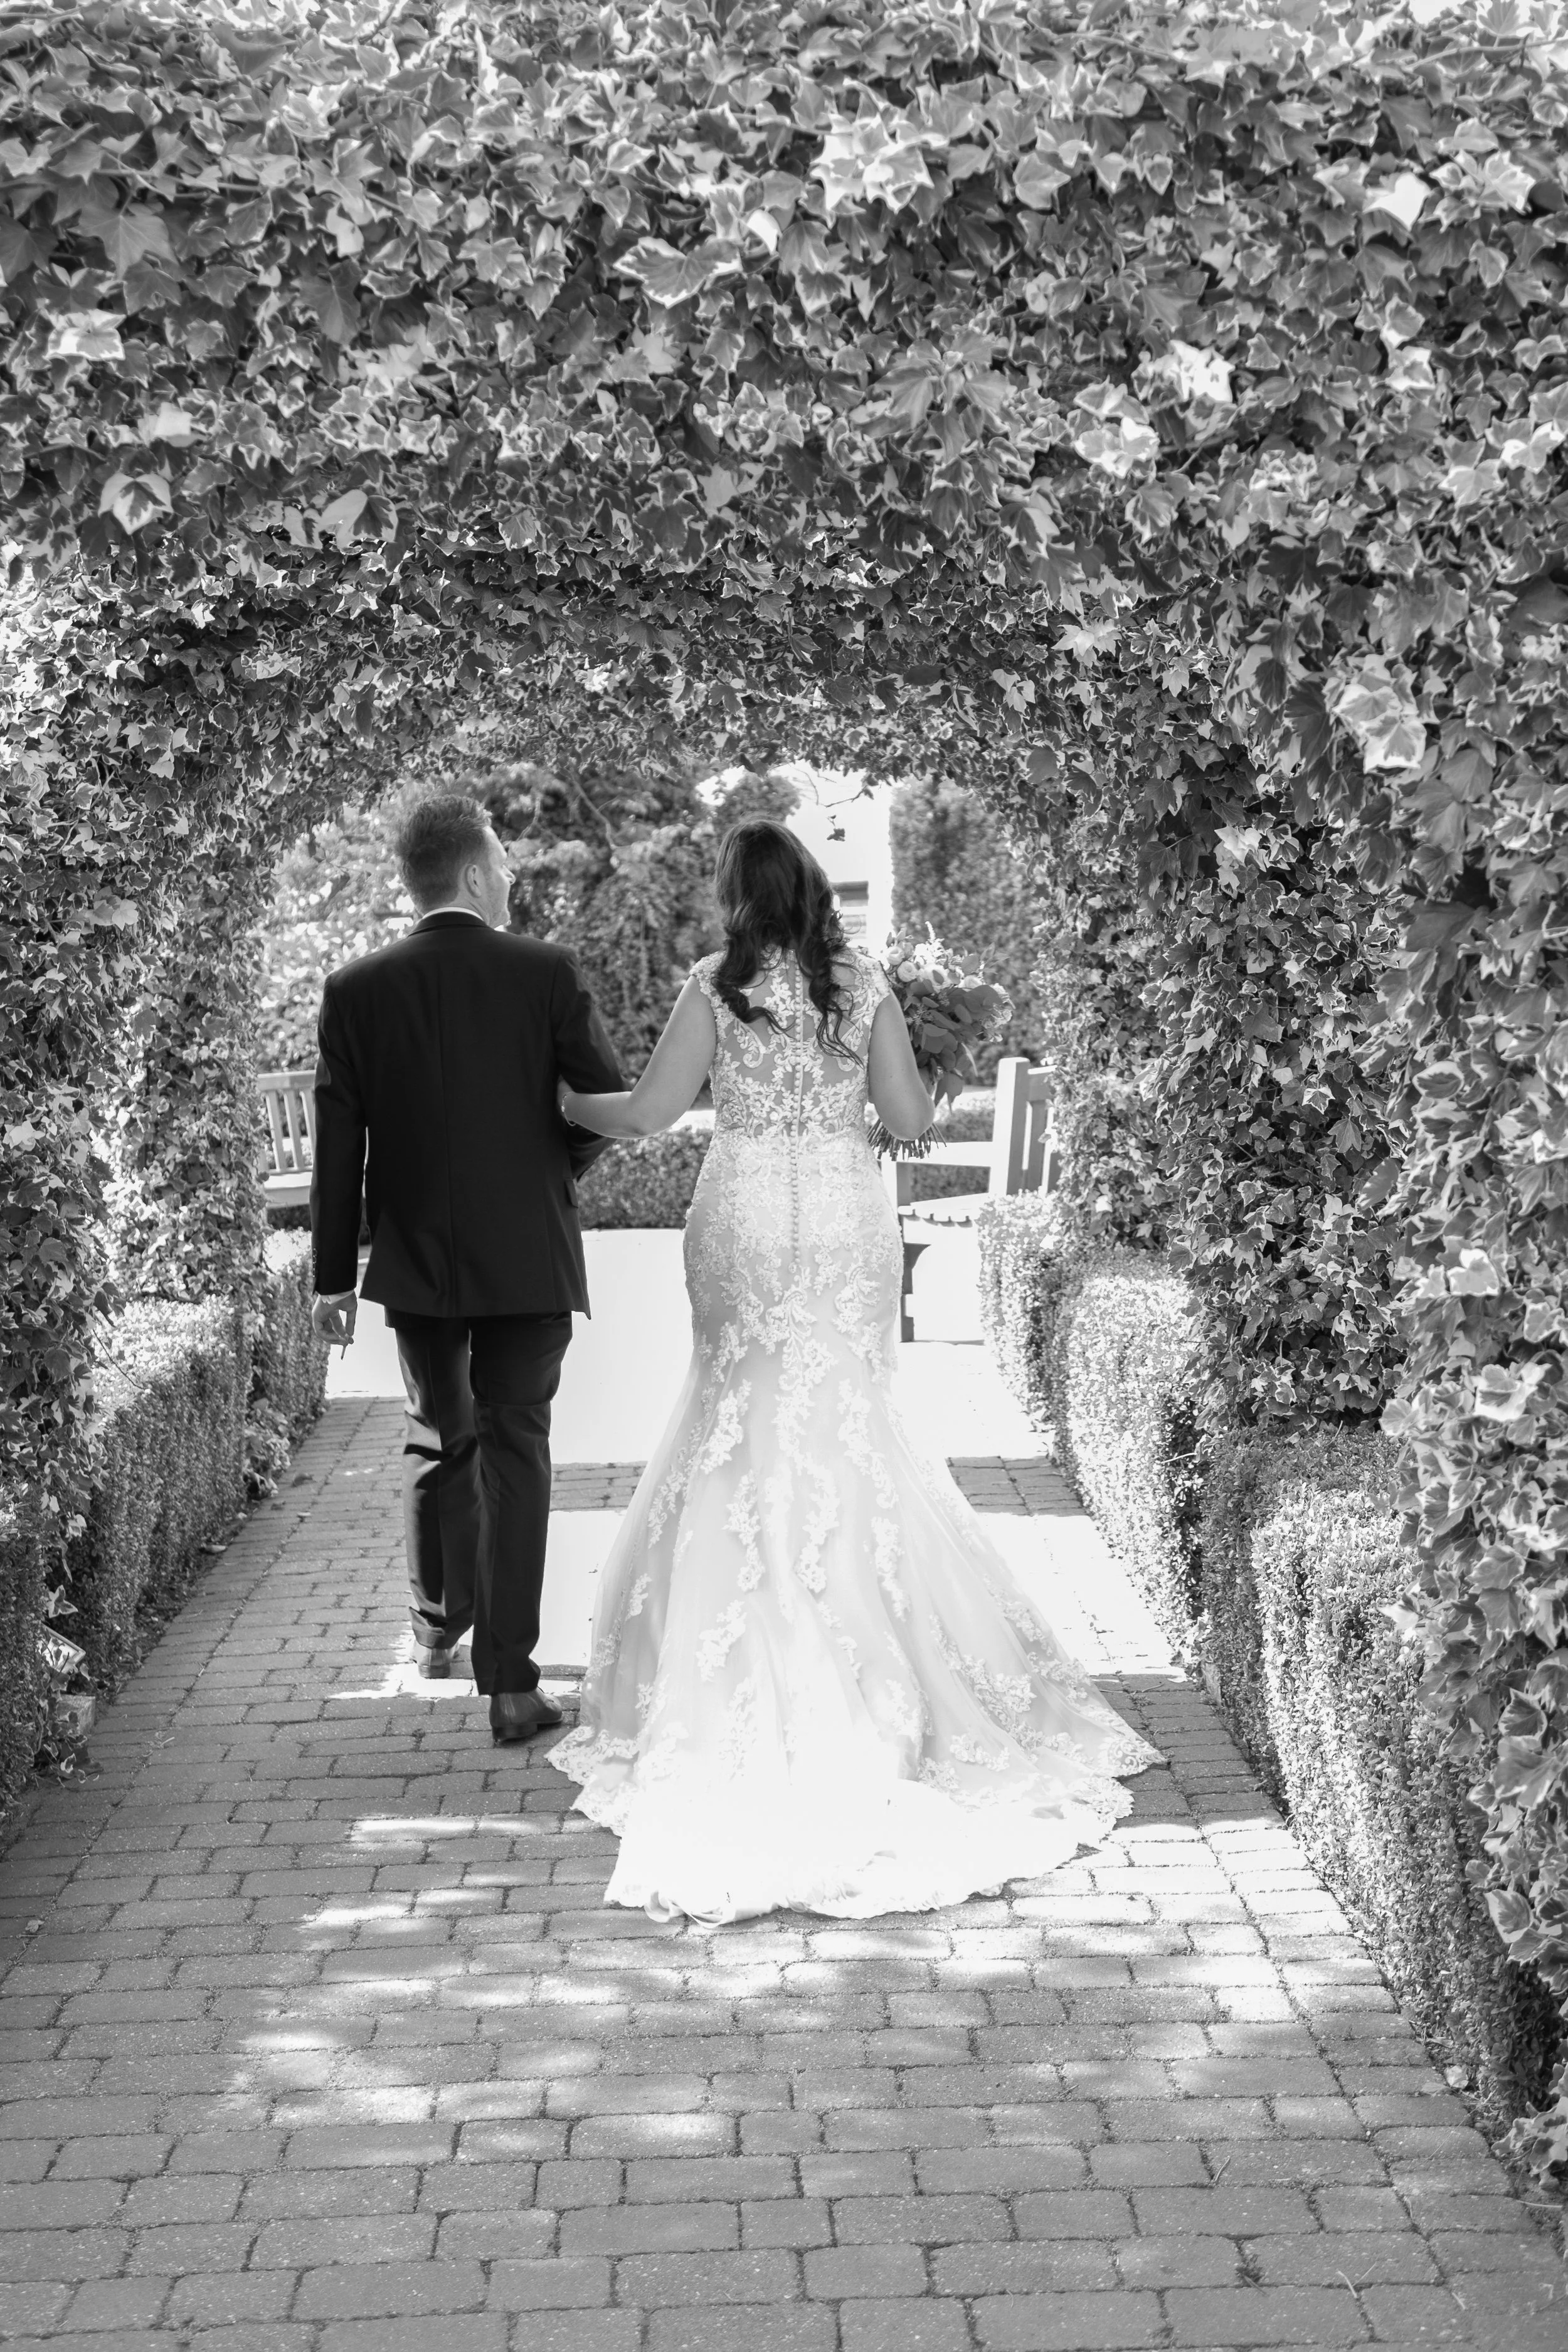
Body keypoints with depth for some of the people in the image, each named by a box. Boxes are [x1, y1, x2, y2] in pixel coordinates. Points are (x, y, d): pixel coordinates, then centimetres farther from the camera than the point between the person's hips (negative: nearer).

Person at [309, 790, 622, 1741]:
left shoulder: (357, 991, -4)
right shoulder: (547, 972, -10)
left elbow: (339, 1146, -2)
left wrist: (334, 1275, 5)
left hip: (416, 1263, 3)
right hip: (529, 1259, -2)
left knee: (439, 1440, 22)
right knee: (516, 1455, 2)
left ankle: (439, 1625, 37)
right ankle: (511, 1681, 0)